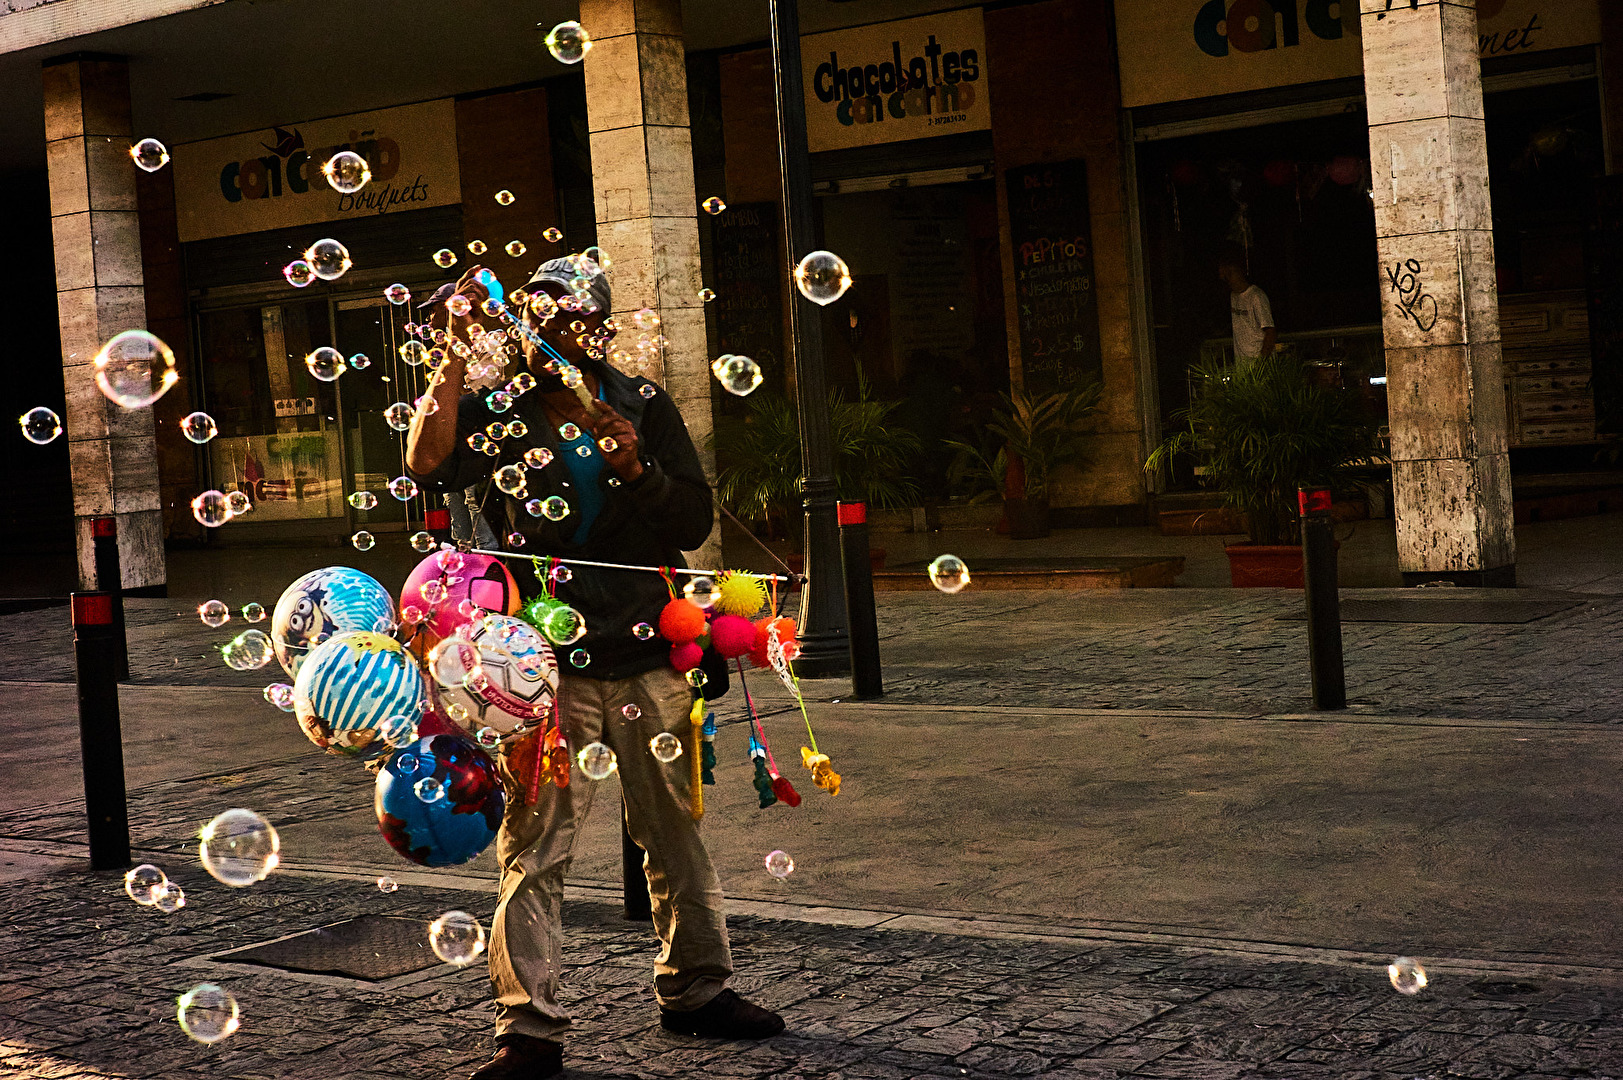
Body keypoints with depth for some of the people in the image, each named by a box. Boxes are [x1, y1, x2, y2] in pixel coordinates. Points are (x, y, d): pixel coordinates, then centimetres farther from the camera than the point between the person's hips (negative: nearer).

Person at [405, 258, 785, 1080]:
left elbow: (695, 522, 6)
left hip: (648, 657, 3)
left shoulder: (644, 407, 9)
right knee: (534, 850, -7)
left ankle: (694, 990, 29)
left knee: (676, 832, 13)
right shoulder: (495, 414, 3)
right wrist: (454, 356, -18)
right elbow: (429, 466, -16)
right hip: (548, 666, -3)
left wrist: (637, 468, -11)